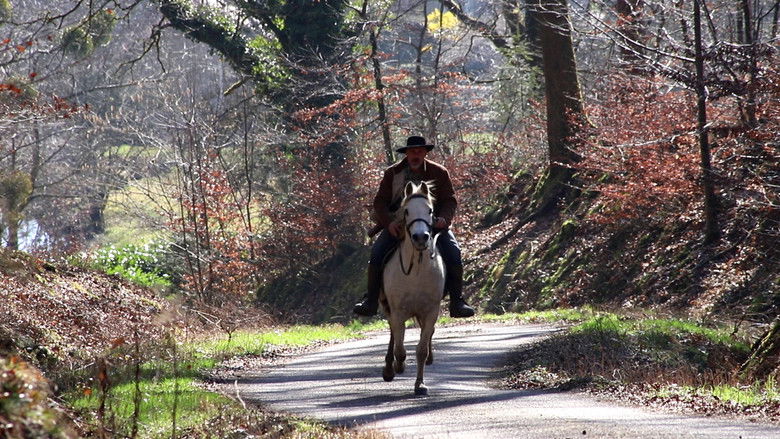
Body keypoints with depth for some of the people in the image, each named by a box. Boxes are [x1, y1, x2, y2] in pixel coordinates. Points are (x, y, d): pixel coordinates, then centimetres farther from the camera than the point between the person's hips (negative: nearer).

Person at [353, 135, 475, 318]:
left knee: (453, 252, -22)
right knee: (377, 252, -22)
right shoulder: (392, 173, 4)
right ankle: (370, 300, -14)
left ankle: (457, 301, -15)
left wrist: (444, 218, -20)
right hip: (398, 225, 0)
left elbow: (450, 200, 2)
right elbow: (380, 202, 2)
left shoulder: (439, 173, 3)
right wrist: (389, 222, -17)